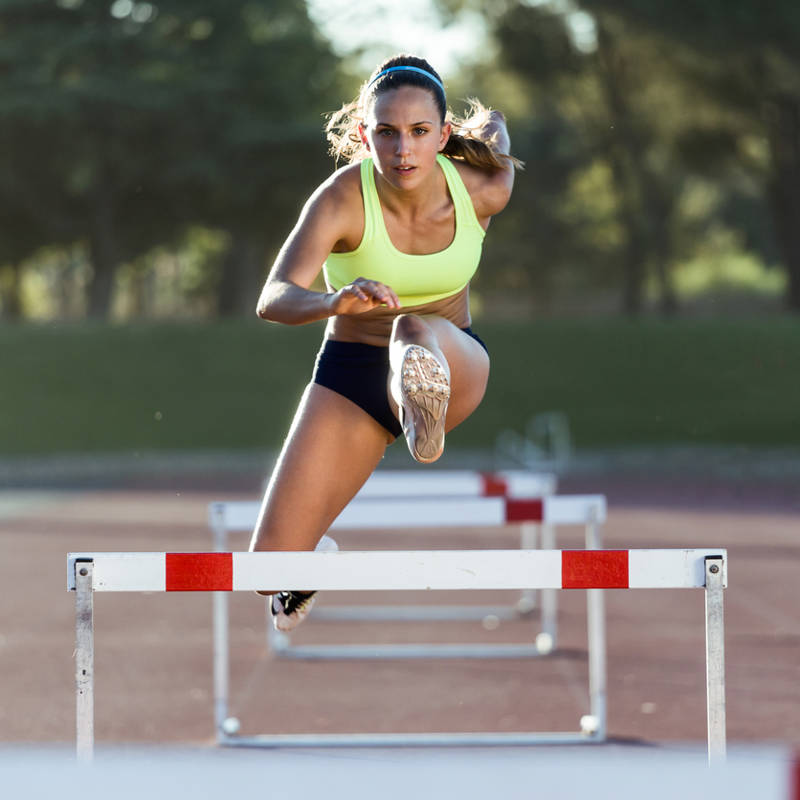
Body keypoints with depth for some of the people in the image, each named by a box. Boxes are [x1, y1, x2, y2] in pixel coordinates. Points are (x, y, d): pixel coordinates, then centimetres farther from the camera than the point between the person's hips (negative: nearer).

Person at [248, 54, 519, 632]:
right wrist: (335, 302, -58)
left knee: (418, 331, -39)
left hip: (458, 364, 0)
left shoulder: (481, 190, -16)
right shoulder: (343, 199, -24)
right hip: (351, 372, 0)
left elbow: (494, 121, 8)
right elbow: (274, 299, -38)